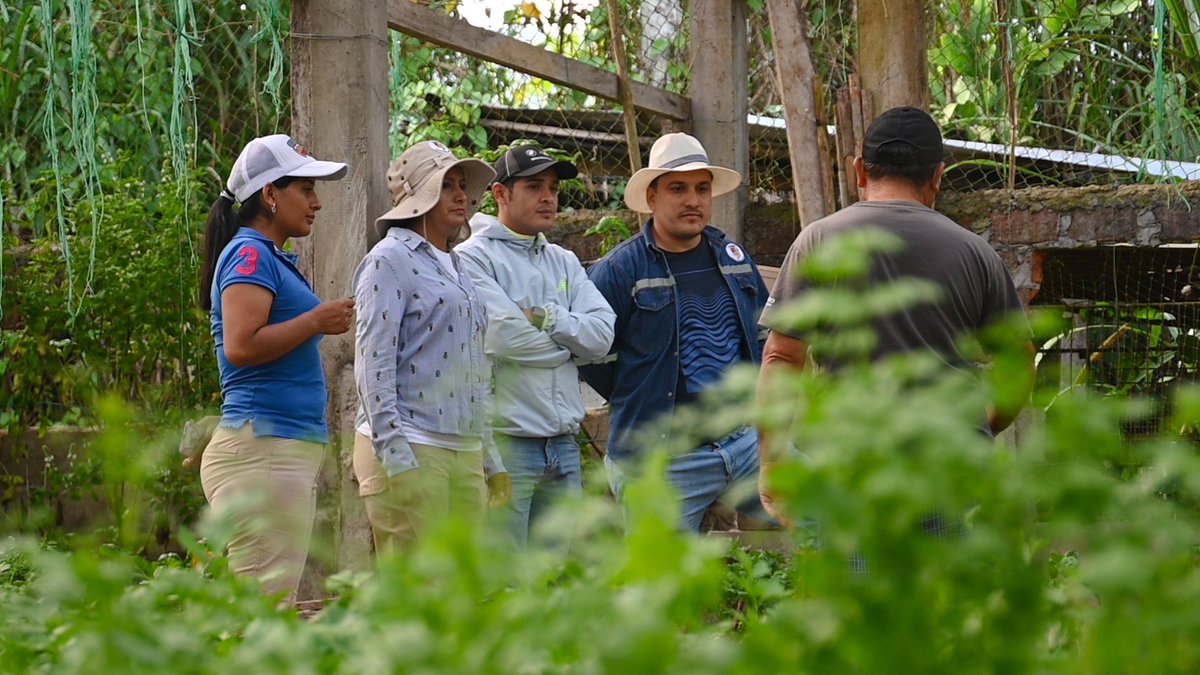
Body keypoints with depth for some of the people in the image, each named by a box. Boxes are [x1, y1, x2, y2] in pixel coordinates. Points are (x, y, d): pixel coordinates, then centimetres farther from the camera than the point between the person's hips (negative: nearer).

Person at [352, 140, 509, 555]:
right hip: (410, 449, -8)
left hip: (465, 453, 8)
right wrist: (393, 452, -18)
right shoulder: (390, 260, -3)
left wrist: (489, 459, 22)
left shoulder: (455, 268, 22)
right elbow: (374, 362, -11)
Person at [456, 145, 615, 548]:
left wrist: (546, 317, -9)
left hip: (564, 444, 7)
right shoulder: (474, 258, -4)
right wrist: (571, 338, 0)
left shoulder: (564, 263, 18)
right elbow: (504, 337, -17)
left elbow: (602, 334, 5)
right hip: (507, 441, -7)